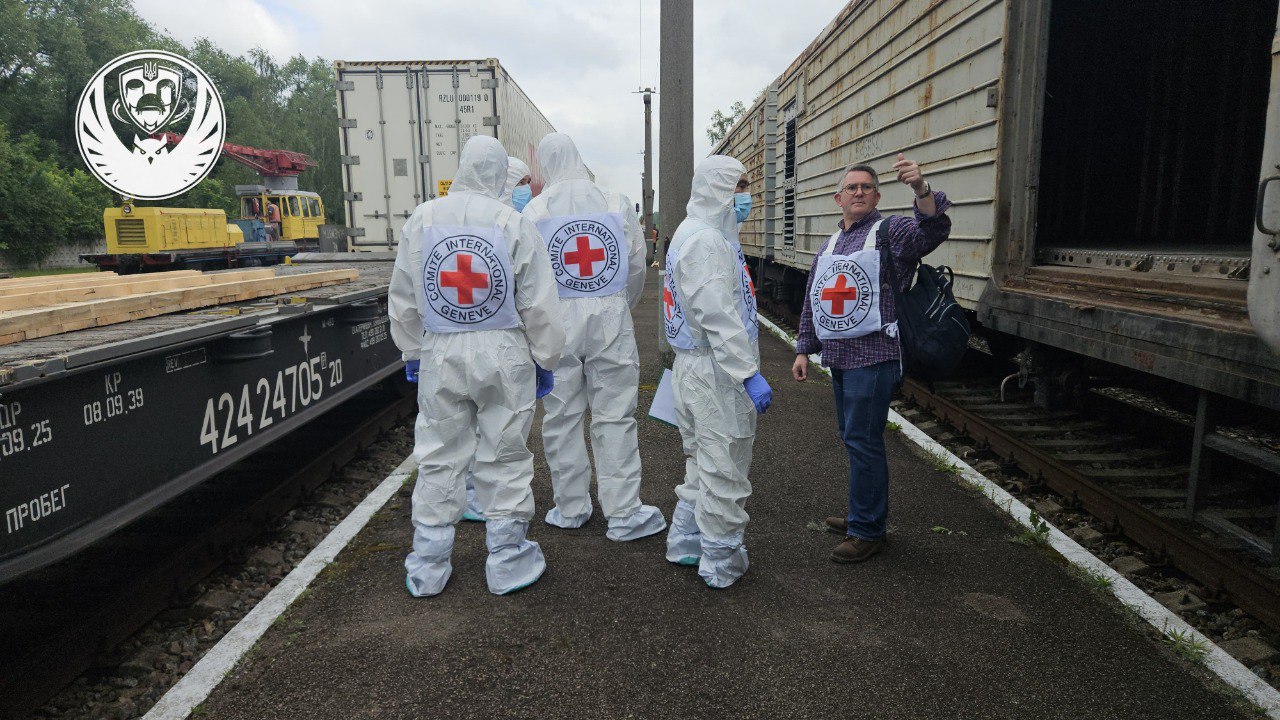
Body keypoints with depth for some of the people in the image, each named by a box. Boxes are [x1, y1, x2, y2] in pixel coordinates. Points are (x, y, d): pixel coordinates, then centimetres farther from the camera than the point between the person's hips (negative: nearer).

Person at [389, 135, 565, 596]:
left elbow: (402, 299, 8)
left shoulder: (421, 219, 2)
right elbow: (539, 305, -6)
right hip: (503, 355, -2)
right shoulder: (514, 224, -8)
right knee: (505, 457, 9)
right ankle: (507, 563, 22)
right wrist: (546, 360, 6)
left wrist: (412, 352, 20)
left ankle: (427, 568, 23)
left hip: (440, 355, 3)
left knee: (438, 459, 11)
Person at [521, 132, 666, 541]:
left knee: (562, 417, 10)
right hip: (610, 315, 0)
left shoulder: (535, 210, -2)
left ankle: (570, 508, 22)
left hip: (557, 321, 0)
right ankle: (623, 513, 9)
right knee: (614, 416, 4)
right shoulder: (616, 203, 2)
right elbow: (637, 264, 5)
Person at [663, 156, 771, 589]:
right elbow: (720, 318, -26)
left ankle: (686, 544, 33)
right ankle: (722, 565, 13)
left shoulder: (702, 234, 17)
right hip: (716, 371, -11)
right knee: (724, 470, 0)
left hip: (698, 366, 11)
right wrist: (749, 374, -26)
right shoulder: (707, 241, -18)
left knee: (703, 463, 21)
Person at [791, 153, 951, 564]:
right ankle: (864, 514, 29)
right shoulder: (831, 245, 19)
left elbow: (932, 232, -24)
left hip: (873, 356, -8)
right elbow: (812, 302, 22)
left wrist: (921, 189, -40)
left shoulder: (890, 232, -2)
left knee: (862, 440, -7)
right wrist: (804, 349, 19)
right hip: (839, 357, 8)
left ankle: (868, 530, 4)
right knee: (852, 437, 15)